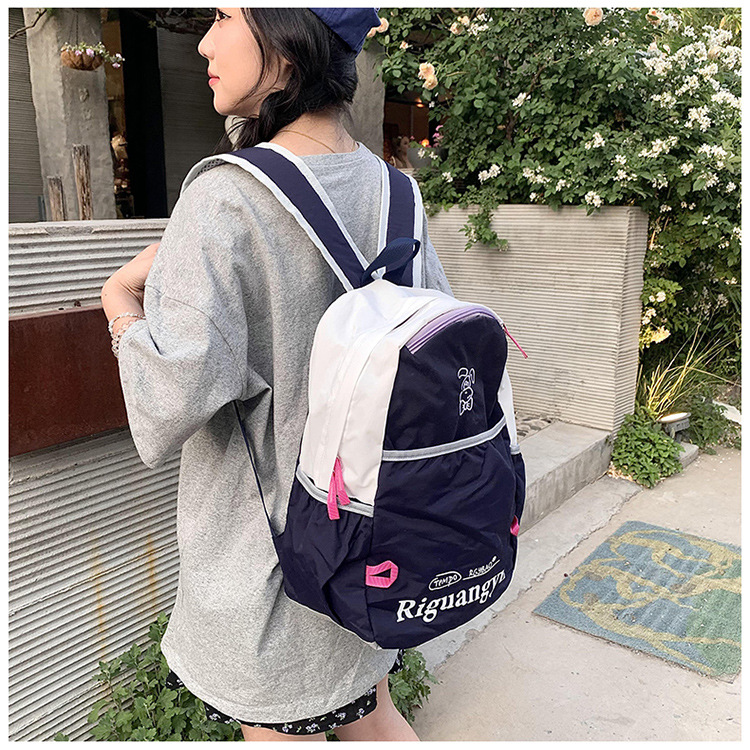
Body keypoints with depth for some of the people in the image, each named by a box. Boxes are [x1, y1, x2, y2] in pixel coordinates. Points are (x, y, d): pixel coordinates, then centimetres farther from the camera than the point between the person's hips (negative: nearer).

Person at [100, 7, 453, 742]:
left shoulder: (226, 198, -22)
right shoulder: (389, 190, -1)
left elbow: (174, 393, -27)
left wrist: (120, 302, -10)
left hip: (271, 538, -6)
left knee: (281, 728, 19)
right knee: (367, 714, 27)